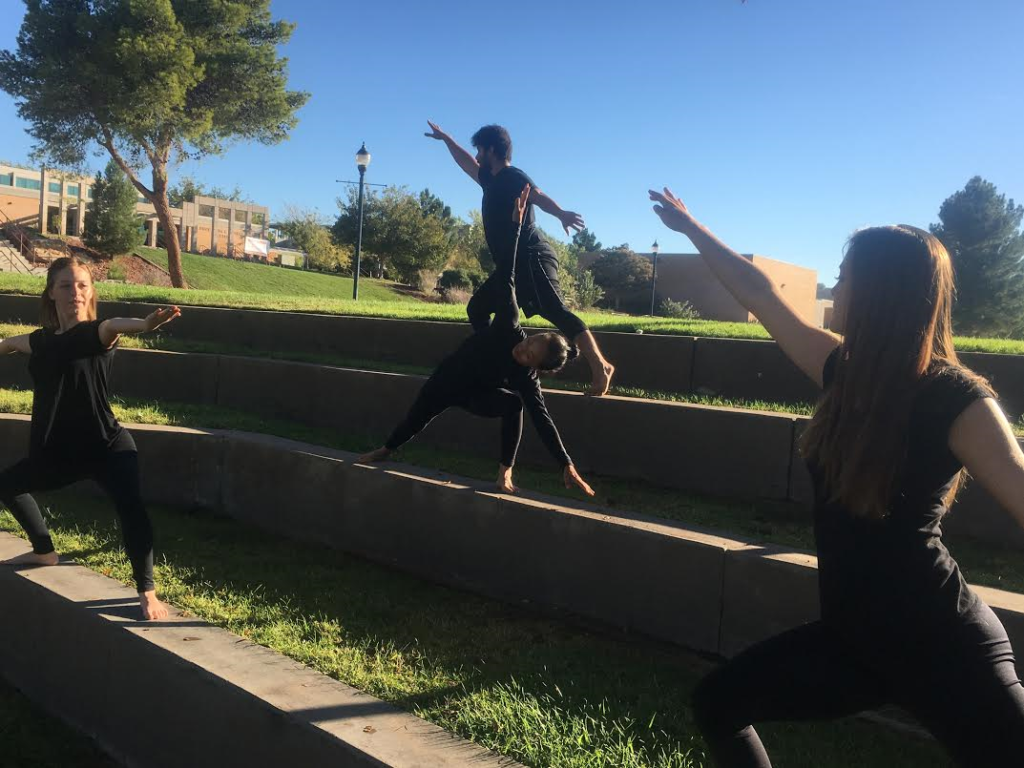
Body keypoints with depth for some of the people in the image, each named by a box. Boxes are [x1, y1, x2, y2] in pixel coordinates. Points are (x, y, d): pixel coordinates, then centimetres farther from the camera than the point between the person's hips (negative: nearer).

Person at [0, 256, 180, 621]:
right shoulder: (41, 340, 6)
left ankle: (147, 592, -21)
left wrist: (145, 323, -59)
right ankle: (44, 552, 47)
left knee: (131, 508, -28)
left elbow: (115, 325, -37)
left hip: (107, 446, -8)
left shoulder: (96, 333, -11)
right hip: (60, 451, 8)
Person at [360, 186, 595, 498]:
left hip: (478, 394, -2)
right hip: (447, 380, 2)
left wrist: (567, 465, -42)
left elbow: (542, 419, -34)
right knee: (415, 421, 16)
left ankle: (505, 473, -19)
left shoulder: (527, 379, -31)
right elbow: (507, 278, -30)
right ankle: (385, 450, 49)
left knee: (514, 403, -32)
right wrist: (516, 224, -31)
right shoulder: (510, 326, -30)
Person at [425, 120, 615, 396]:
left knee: (556, 311, -22)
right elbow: (467, 163, 42)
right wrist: (445, 138, 54)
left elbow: (538, 195, -24)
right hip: (512, 264, 10)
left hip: (532, 258, -10)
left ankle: (600, 367, -30)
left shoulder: (512, 176, -4)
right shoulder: (492, 179, 22)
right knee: (477, 308, 13)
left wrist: (561, 214, -44)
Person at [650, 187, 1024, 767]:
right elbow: (760, 292, 9)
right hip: (853, 634, 7)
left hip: (942, 648, -6)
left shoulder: (955, 399, -18)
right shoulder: (847, 373, 0)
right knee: (718, 704, 10)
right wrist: (691, 227, 20)